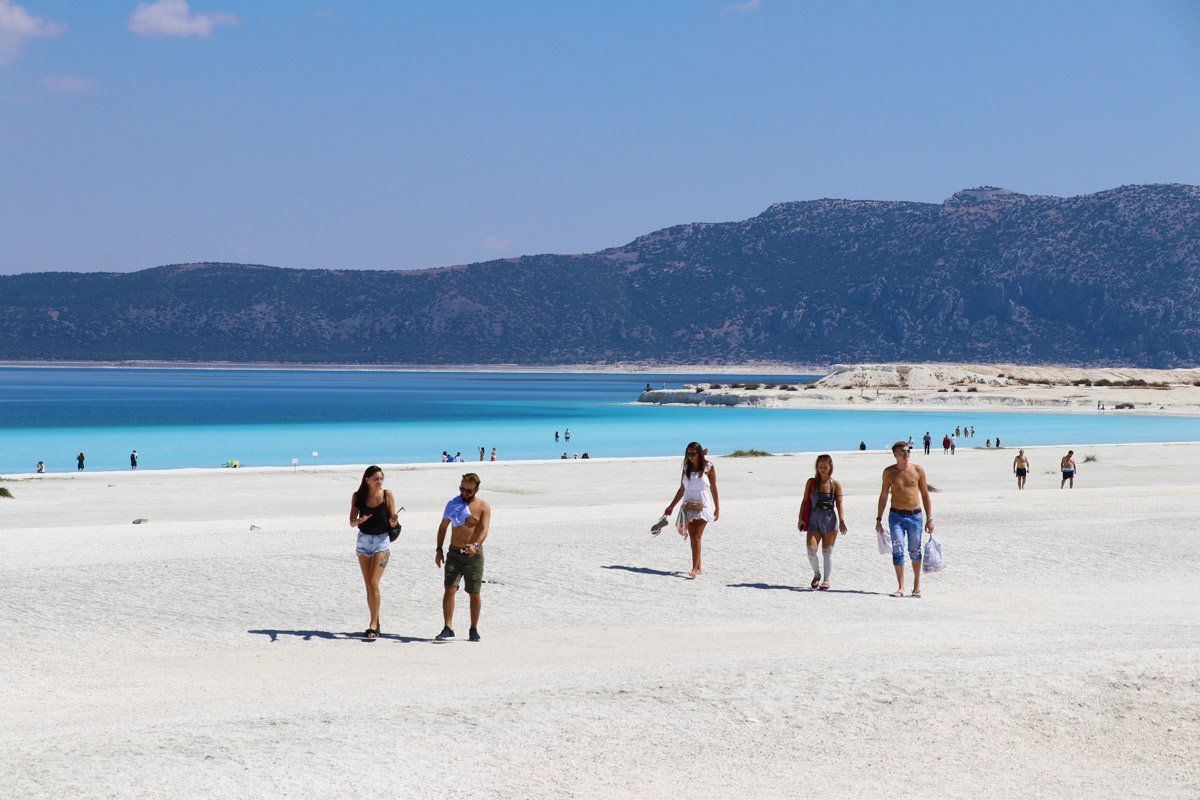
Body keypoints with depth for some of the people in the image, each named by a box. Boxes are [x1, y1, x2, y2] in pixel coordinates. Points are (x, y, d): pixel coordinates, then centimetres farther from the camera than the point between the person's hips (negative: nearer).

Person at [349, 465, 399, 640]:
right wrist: (360, 520, -23)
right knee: (369, 585, 8)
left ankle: (373, 625, -11)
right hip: (364, 540, 3)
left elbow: (393, 523, -3)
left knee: (373, 583, -14)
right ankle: (376, 623, 18)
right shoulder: (358, 496, -1)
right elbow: (352, 522, -1)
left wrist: (393, 521, -26)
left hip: (382, 541, -3)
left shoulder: (387, 495, -6)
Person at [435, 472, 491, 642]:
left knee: (474, 594, 4)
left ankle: (474, 629, 16)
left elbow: (484, 529, -15)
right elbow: (443, 527, 14)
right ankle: (448, 628, -10)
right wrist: (439, 549, 6)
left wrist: (475, 545, -34)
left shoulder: (483, 507, -2)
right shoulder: (453, 503, 8)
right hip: (454, 553, 2)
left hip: (474, 555, -2)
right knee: (449, 590, -11)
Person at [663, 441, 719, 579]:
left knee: (696, 537, -13)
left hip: (703, 505, -5)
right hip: (689, 505, 5)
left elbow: (713, 489, 1)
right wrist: (671, 506, 13)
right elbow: (682, 489, 13)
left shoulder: (708, 467, -3)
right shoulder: (687, 468, 8)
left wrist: (717, 509, 1)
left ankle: (695, 568, -15)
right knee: (692, 537, 6)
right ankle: (699, 566, 16)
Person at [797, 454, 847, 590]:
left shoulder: (835, 485, 0)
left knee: (827, 551, 5)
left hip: (829, 520, -1)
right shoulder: (811, 482, 5)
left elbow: (839, 503, -3)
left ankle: (826, 579, 17)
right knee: (811, 549, -11)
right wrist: (801, 518, 3)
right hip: (814, 520, 1)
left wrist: (841, 521, -13)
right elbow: (805, 501, 8)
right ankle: (816, 574, 14)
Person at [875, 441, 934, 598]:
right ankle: (900, 587, -5)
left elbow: (925, 495, 5)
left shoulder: (917, 470, 0)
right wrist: (879, 519, 8)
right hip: (896, 516, 0)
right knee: (897, 551, -8)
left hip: (915, 515, 0)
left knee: (915, 552, 6)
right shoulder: (889, 472, 2)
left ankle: (917, 585, 23)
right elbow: (883, 496, 10)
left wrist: (929, 519, 1)